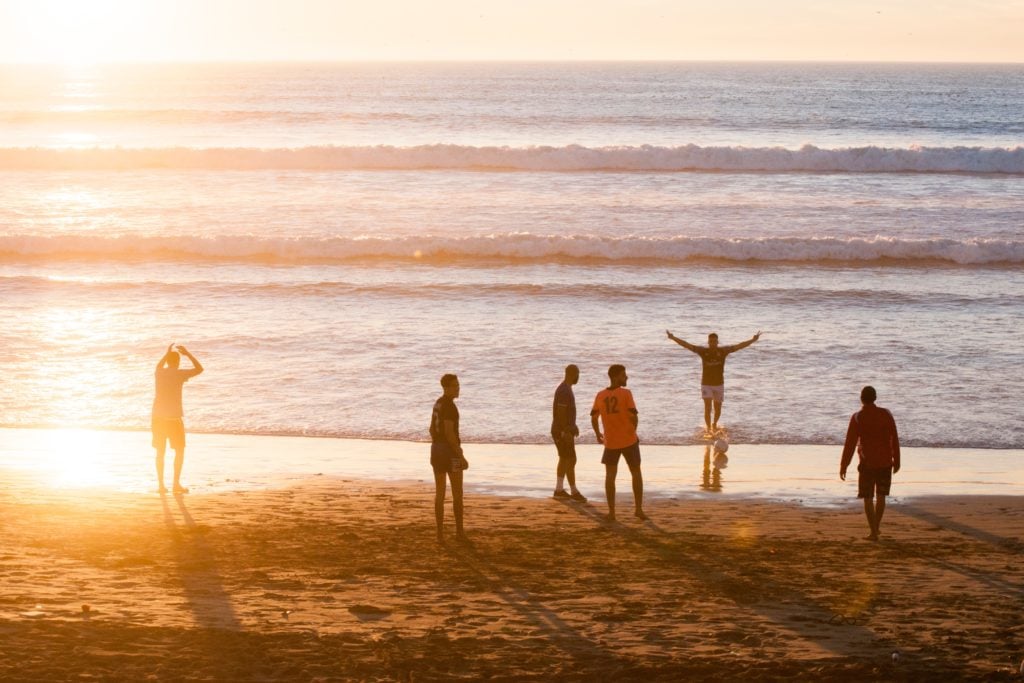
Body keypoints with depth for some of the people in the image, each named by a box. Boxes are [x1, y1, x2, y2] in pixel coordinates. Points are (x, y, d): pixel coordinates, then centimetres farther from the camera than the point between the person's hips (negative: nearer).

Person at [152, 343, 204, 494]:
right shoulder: (180, 374, -8)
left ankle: (161, 484, 9)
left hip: (158, 416, 5)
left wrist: (167, 354, 38)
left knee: (160, 451, 11)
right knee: (179, 451, 6)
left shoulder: (159, 373, 6)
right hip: (174, 417, -4)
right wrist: (187, 354, 10)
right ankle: (176, 484, 0)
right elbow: (199, 369, 4)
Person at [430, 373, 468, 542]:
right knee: (457, 492, 3)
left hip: (436, 449, 9)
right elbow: (450, 433, -24)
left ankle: (440, 532, 5)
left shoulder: (438, 403, 13)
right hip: (450, 450, -9)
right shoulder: (449, 405, -18)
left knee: (439, 492, 8)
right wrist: (461, 457, -21)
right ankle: (459, 531, 6)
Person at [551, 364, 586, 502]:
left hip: (566, 430, 11)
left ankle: (559, 490, 20)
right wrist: (566, 432, -26)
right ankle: (574, 492, -1)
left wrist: (574, 425, 26)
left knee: (564, 459, 15)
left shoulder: (565, 389, 12)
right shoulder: (564, 391, -22)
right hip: (563, 432, -11)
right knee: (571, 461, -6)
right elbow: (561, 412, -26)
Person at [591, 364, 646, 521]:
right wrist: (633, 431, 5)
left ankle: (611, 512, 4)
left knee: (610, 475, 9)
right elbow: (634, 416, -15)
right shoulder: (626, 393, -11)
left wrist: (598, 435, 19)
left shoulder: (600, 395, 1)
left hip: (610, 442, 2)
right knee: (636, 473, 13)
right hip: (629, 440, -2)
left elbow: (594, 417, 3)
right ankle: (638, 508, 12)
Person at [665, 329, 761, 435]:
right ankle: (708, 428, -5)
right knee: (708, 407, -13)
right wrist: (673, 338, -19)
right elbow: (687, 345, -10)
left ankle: (714, 424, 38)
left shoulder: (723, 351, -6)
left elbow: (739, 346, -10)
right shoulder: (703, 351, -7)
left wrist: (753, 340, -18)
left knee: (718, 408, 12)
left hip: (719, 384, 2)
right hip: (706, 384, -2)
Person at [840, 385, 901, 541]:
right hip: (885, 462, 3)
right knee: (881, 496, 19)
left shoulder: (857, 418, -11)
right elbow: (894, 439, 0)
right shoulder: (886, 414, -4)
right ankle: (877, 526, 27)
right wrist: (896, 461, 11)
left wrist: (843, 466, -4)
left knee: (867, 498, 5)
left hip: (867, 463, -3)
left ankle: (874, 532, -1)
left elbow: (850, 443, -11)